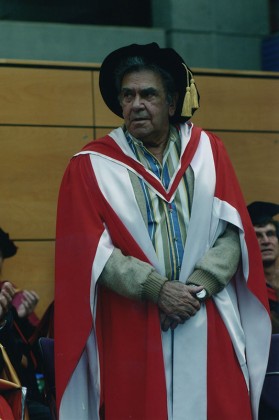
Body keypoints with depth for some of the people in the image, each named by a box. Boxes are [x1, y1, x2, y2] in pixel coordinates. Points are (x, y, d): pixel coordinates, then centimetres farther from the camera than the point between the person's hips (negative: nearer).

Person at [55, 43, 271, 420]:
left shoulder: (206, 151, 9)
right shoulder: (92, 165, 1)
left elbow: (232, 230, 4)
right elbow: (90, 249, -6)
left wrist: (198, 286, -11)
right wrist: (158, 289, -14)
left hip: (209, 328, 2)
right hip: (132, 331, -2)